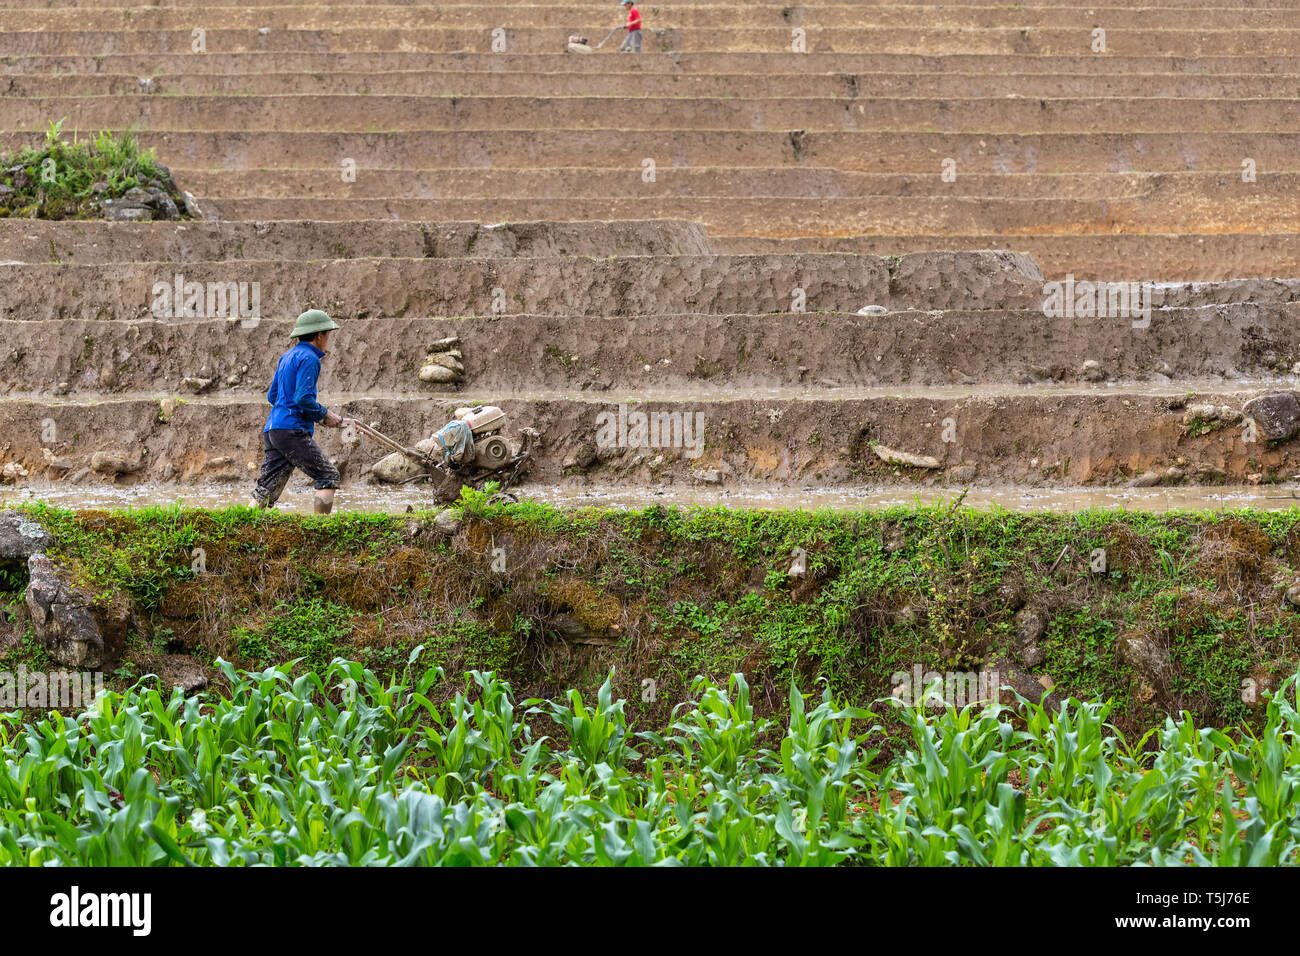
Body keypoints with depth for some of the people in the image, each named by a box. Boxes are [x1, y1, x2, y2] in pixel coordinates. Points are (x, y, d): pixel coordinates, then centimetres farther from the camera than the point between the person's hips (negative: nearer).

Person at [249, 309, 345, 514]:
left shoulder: (287, 357, 21)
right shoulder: (309, 358, -8)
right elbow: (303, 398, -18)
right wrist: (324, 415, -2)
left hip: (272, 430, 9)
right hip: (292, 431, -9)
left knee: (267, 490, 5)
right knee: (328, 476, -2)